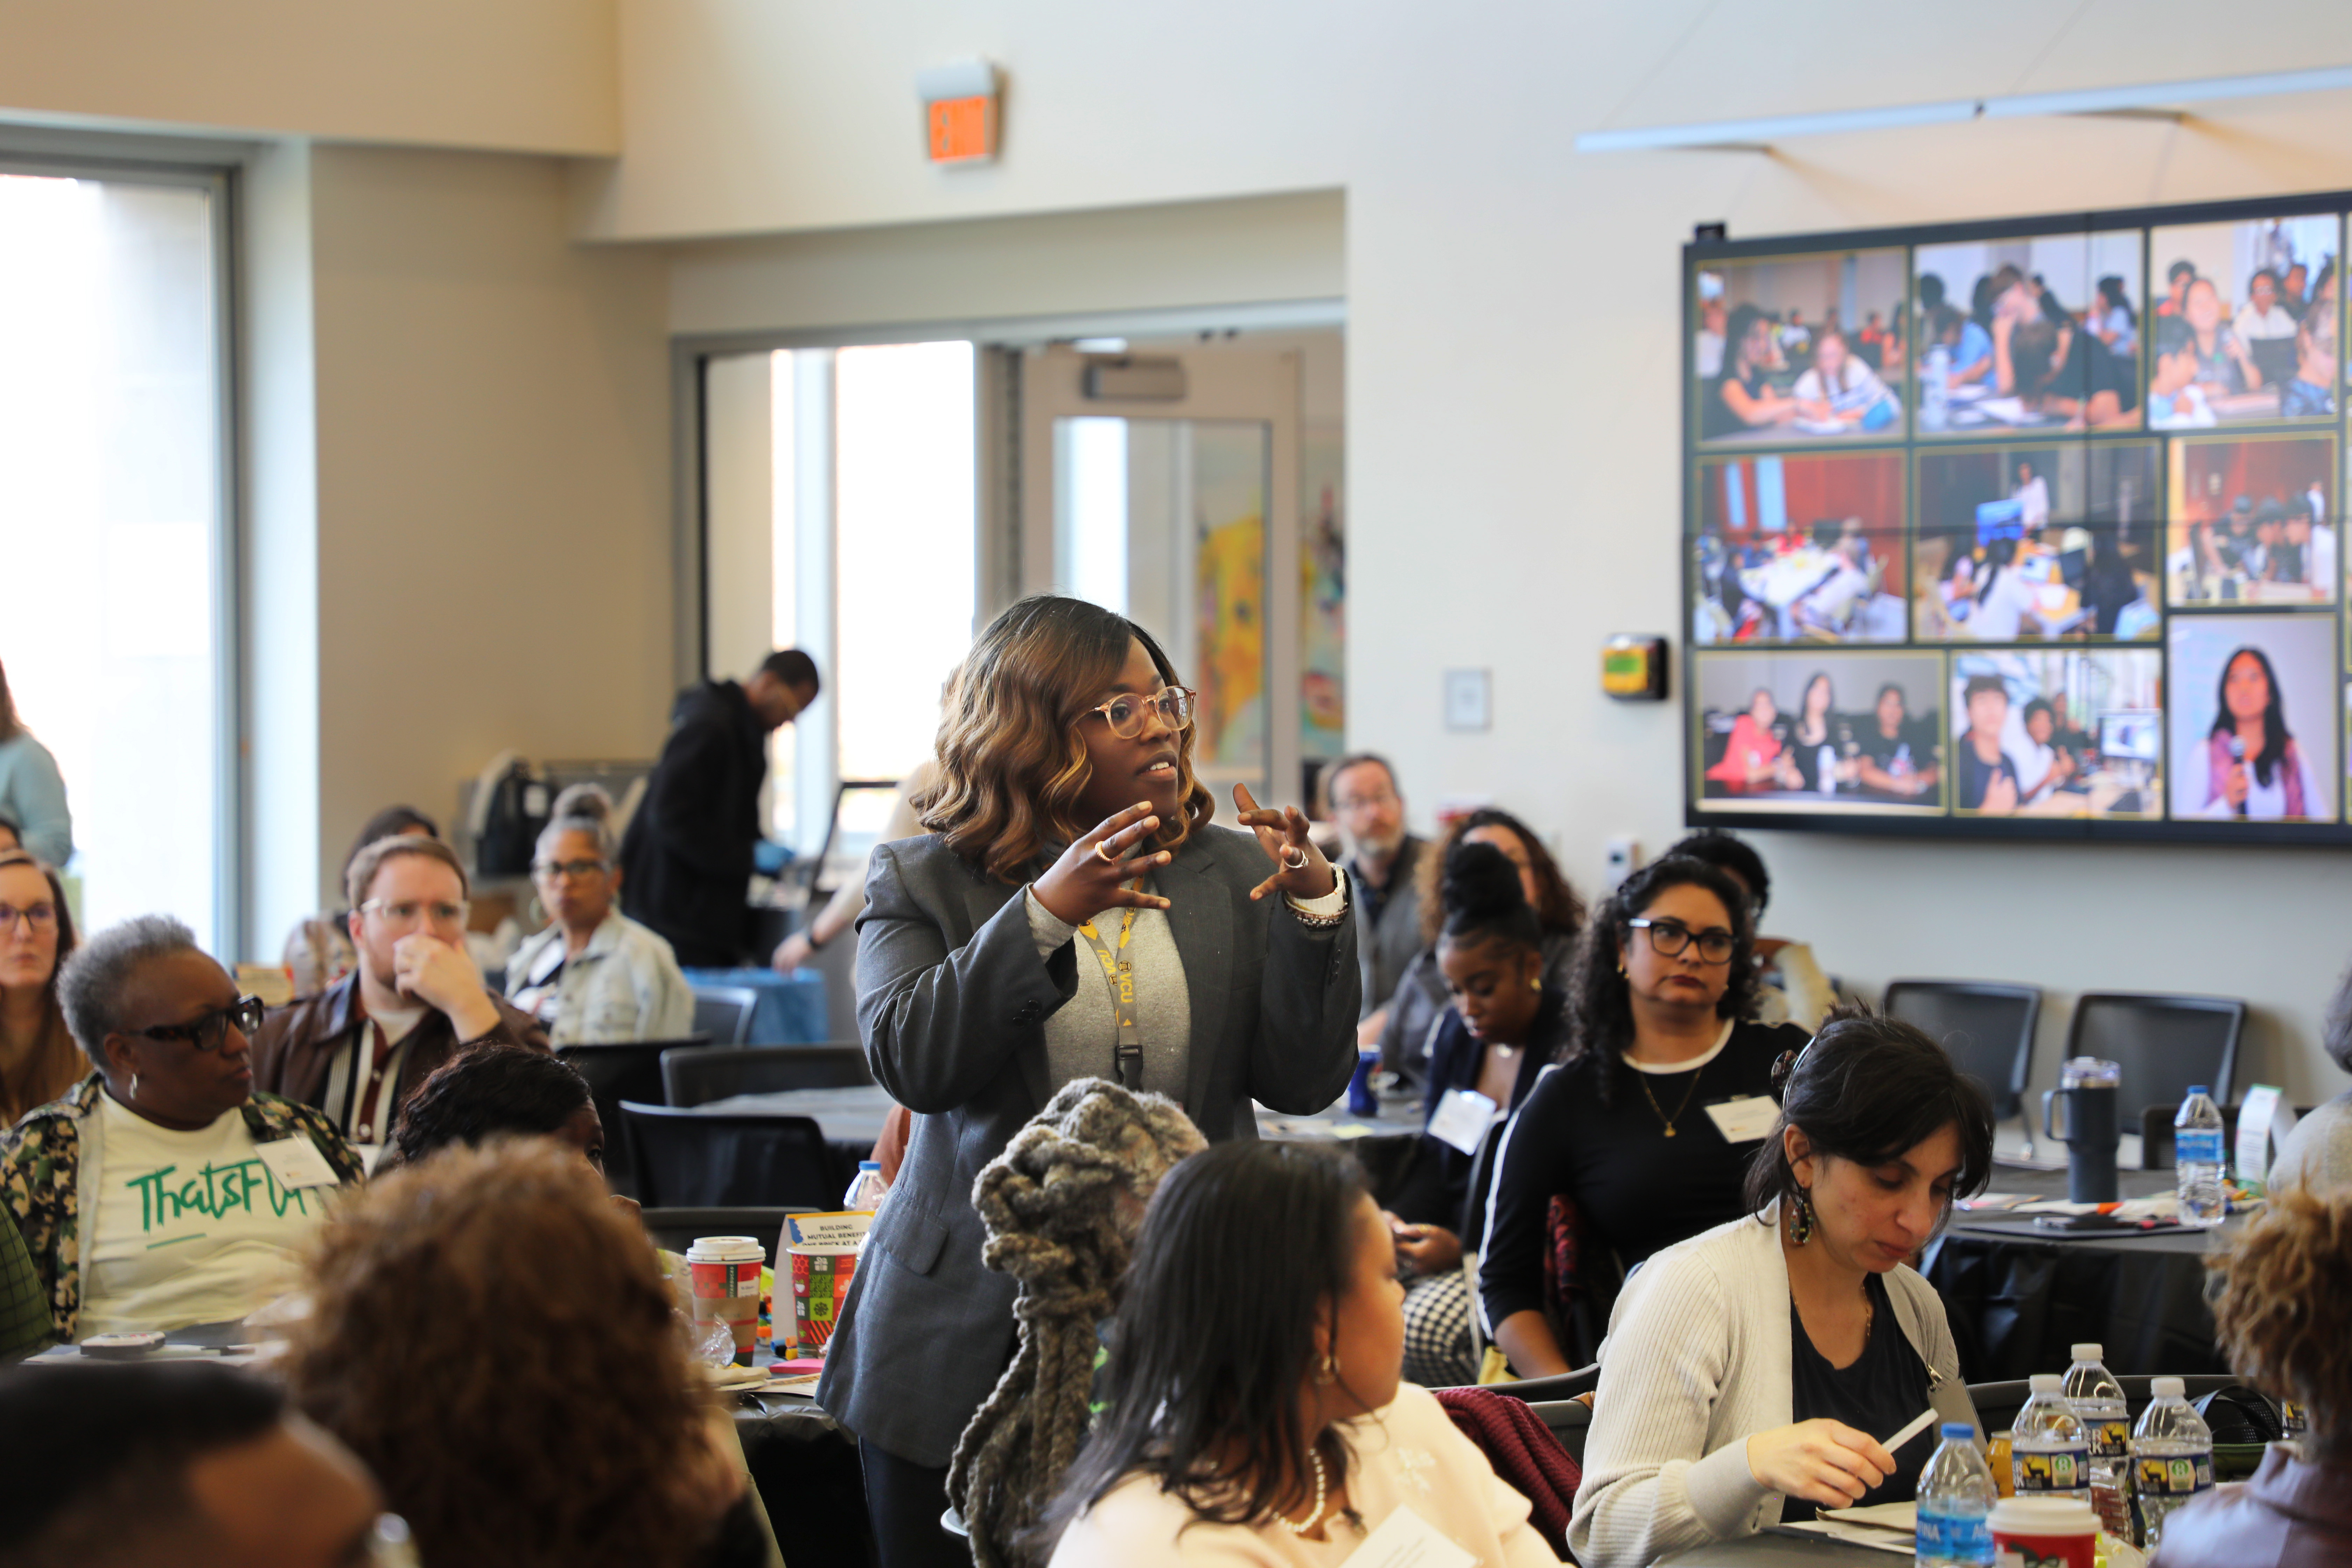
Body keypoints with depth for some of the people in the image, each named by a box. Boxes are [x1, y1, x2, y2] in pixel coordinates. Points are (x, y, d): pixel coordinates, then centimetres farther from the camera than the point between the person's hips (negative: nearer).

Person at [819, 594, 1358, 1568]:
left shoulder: (1233, 877, 9)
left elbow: (1304, 1083, 2)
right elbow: (910, 1059, -14)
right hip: (977, 1349, -1)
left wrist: (1317, 905, -12)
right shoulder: (921, 884, 3)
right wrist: (1046, 912, -23)